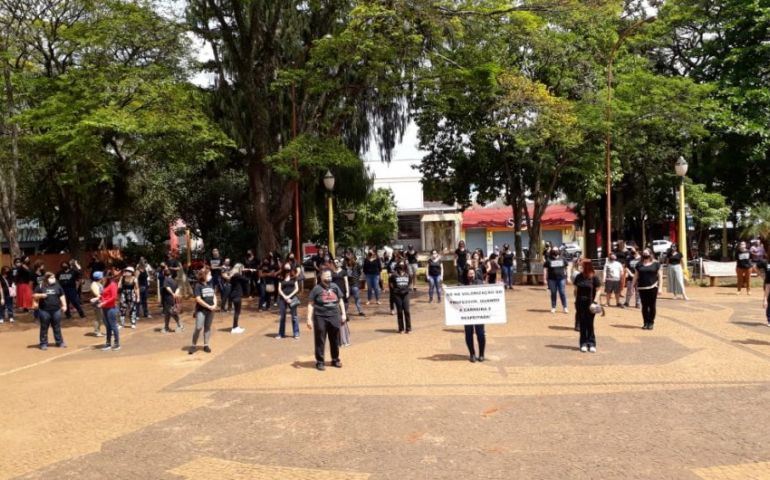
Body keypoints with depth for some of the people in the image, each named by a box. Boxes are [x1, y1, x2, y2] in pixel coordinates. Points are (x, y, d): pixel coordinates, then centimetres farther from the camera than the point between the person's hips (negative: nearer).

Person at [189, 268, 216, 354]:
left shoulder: (210, 284, 10)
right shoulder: (198, 285, -9)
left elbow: (214, 295, 16)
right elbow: (198, 299, -15)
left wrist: (214, 304, -2)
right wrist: (208, 306, -14)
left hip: (210, 310, 6)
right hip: (201, 310, -5)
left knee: (207, 327, 9)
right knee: (198, 328, -10)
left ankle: (206, 345, 17)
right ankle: (194, 345, 2)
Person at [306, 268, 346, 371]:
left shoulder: (335, 287, 8)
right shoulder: (316, 289, -5)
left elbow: (340, 301, 17)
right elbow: (310, 304, -5)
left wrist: (343, 314, 11)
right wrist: (309, 319, -11)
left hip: (334, 317, 4)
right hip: (320, 317, -4)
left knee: (335, 340, 12)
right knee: (320, 341, 2)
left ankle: (335, 359, 28)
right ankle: (319, 362, 13)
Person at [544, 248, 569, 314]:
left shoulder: (562, 259, 8)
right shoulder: (549, 260, 0)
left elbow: (565, 269, 17)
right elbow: (545, 269, 0)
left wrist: (566, 277, 15)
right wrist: (545, 279, -5)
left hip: (561, 279, 1)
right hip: (552, 279, -1)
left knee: (562, 293, -2)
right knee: (553, 293, 6)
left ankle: (565, 307, 6)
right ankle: (553, 308, 15)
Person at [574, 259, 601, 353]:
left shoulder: (594, 277, -4)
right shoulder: (579, 277, 6)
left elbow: (598, 291, -3)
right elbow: (576, 290, 12)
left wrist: (595, 301, -15)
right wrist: (576, 300, 6)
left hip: (590, 304, -3)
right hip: (580, 303, 3)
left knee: (590, 324, 1)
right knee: (582, 324, 5)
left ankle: (591, 344, 8)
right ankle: (583, 344, 11)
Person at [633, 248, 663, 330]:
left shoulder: (655, 264, 3)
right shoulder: (639, 264, 9)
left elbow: (660, 276, 3)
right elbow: (636, 276, 13)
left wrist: (660, 287, -4)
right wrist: (634, 286, 8)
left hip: (652, 287, -2)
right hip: (642, 288, 2)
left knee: (652, 306, 2)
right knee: (644, 306, 5)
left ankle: (651, 323, 11)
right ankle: (646, 323, 12)